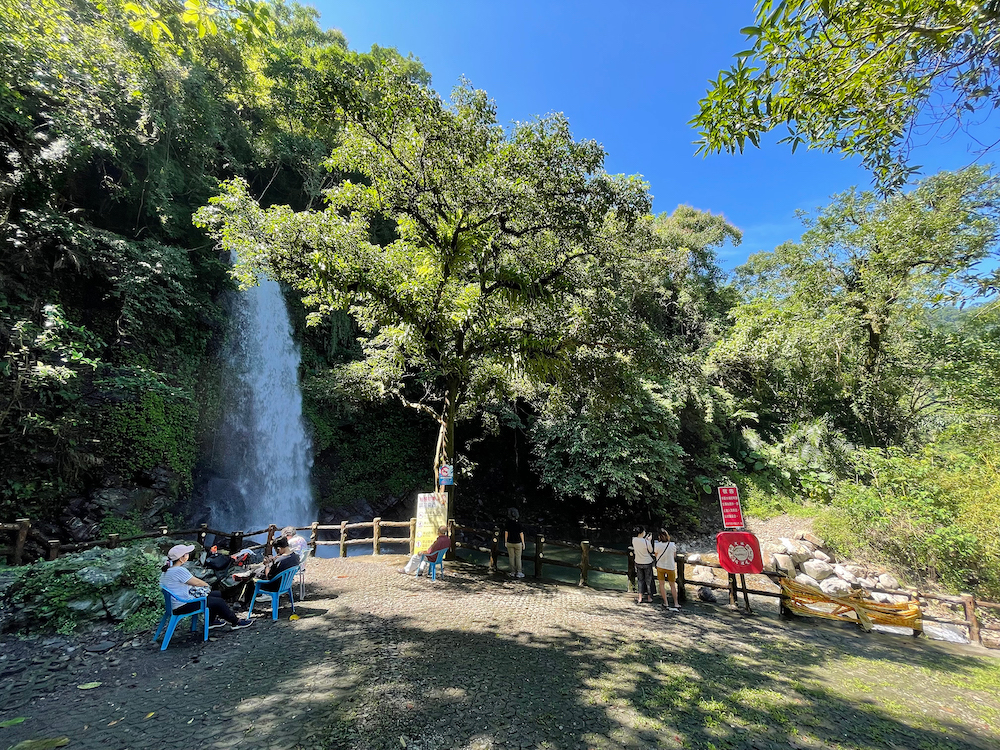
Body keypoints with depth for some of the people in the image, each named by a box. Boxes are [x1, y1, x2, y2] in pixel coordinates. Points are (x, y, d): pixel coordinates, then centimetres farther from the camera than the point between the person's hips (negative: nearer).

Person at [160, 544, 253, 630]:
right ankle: (236, 623, 11)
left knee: (217, 595, 15)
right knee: (219, 602, -3)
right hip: (182, 606, -10)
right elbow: (196, 582, -16)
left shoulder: (168, 570, 6)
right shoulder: (179, 570, -26)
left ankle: (211, 622, 30)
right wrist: (206, 585, 3)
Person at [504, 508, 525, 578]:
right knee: (518, 558, 11)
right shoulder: (519, 523, -18)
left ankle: (513, 573, 18)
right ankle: (519, 573, 14)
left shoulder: (507, 523, -11)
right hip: (518, 543, -2)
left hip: (509, 543, 2)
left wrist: (505, 542, 8)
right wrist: (523, 543, -2)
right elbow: (521, 534, -13)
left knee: (511, 558, 12)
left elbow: (506, 533, -4)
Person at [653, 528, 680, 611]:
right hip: (671, 567, 1)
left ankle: (666, 603, 15)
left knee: (661, 584, 14)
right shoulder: (673, 545, -17)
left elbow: (656, 556, -6)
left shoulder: (657, 545, -21)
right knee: (673, 585, 17)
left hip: (660, 566, -1)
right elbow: (674, 556, -1)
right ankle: (676, 603, 20)